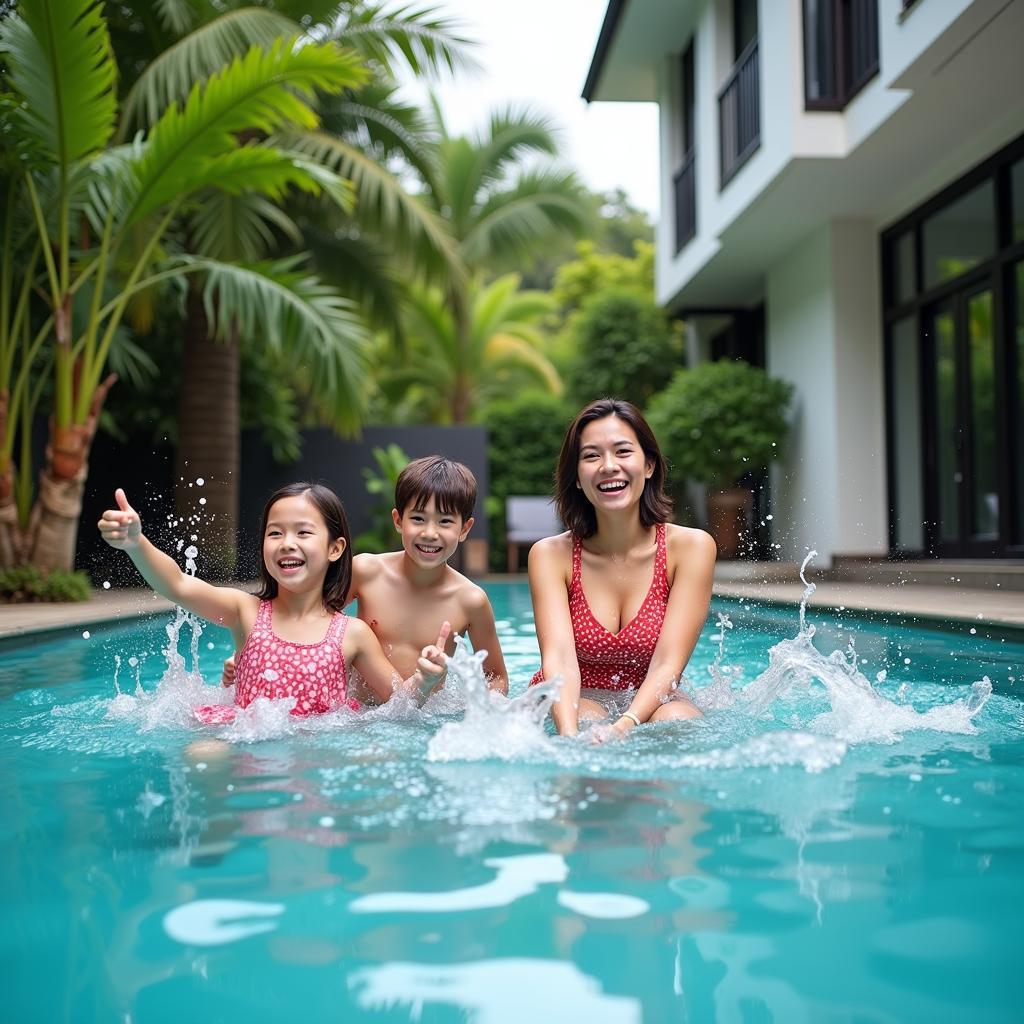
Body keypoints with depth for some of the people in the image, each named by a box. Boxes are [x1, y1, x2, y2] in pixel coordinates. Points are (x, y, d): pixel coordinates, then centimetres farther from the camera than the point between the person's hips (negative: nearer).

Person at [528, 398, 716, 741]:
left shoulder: (691, 547, -10)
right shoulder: (551, 555, -9)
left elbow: (668, 664, -18)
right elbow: (559, 659, -22)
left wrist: (623, 727, -37)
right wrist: (569, 737, -42)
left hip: (648, 701, 1)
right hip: (576, 702, -1)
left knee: (676, 720, -32)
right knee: (587, 720, -35)